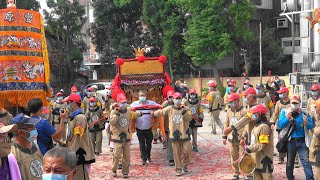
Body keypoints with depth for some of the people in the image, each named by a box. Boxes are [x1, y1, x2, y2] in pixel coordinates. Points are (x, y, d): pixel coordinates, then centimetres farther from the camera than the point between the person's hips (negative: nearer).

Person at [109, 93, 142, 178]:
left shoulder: (128, 110, 5)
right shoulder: (114, 112, -10)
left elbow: (133, 115, 28)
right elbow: (112, 123, -22)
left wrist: (140, 113, 34)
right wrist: (117, 114, -29)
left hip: (126, 136, 5)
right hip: (117, 137, -5)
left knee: (127, 156, 6)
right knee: (117, 155, -9)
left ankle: (125, 172, 18)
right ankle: (114, 170, 12)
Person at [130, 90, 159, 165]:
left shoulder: (151, 103, 0)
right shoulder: (135, 104, 1)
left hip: (148, 127, 1)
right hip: (139, 128, -1)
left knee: (149, 143, 12)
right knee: (142, 144, 3)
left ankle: (148, 156, 33)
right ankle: (144, 158, 10)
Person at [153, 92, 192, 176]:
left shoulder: (185, 109, 0)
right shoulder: (170, 109, 0)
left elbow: (190, 118, -14)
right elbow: (160, 112, 9)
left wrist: (184, 112, -27)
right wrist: (153, 113, -3)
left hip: (184, 133, 0)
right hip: (174, 134, 0)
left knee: (187, 150, -1)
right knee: (177, 152, 5)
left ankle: (185, 165, 24)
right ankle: (178, 169, 16)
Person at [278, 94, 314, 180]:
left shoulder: (305, 113, 4)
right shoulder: (285, 112, 2)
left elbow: (312, 125, 2)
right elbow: (280, 125, -8)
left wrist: (307, 124, -20)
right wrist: (288, 118, -23)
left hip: (302, 141, 0)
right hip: (291, 141, 0)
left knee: (306, 161, -7)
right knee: (290, 162, 14)